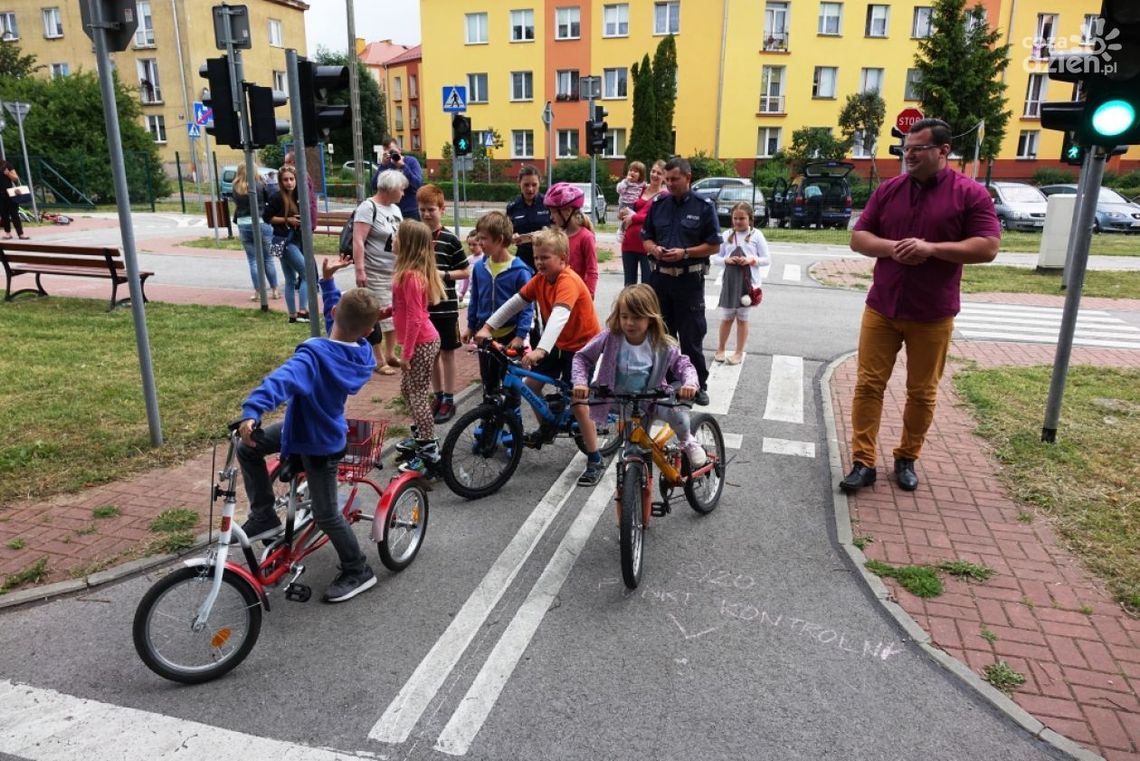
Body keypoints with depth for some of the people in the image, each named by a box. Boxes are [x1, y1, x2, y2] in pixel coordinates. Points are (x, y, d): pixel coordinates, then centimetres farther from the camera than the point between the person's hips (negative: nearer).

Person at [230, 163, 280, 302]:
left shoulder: (236, 189, 1)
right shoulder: (260, 186, -8)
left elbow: (236, 205, 5)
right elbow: (271, 200, -2)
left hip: (243, 225, 2)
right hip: (261, 223, -2)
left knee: (253, 260, 8)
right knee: (268, 258, 8)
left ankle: (257, 292, 8)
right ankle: (275, 291, 12)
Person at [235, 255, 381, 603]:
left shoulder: (314, 355, -35)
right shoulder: (362, 352, -12)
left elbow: (282, 379, -53)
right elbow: (343, 328, 8)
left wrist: (252, 410, -63)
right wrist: (328, 282, 11)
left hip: (319, 443, -8)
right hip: (315, 426, 8)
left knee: (326, 514, 6)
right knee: (248, 448, 15)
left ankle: (358, 571, 22)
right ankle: (264, 515, 24)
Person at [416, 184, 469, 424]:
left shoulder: (450, 239, -6)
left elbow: (465, 272, -3)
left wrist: (443, 274, -17)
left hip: (445, 306, -4)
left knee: (447, 352, 5)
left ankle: (449, 399, 14)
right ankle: (437, 395, 26)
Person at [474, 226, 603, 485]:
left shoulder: (568, 281, -28)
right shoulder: (540, 279, -3)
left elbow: (559, 316, -42)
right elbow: (515, 302, 0)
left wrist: (541, 350, -54)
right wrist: (488, 326, -7)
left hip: (583, 345, -8)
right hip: (559, 344, 8)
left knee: (577, 400, -13)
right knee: (531, 383, 5)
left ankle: (595, 461, -1)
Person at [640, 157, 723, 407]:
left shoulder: (704, 207, -4)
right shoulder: (658, 204, 8)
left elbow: (714, 245, -5)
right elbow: (646, 238, 13)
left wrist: (685, 252, -17)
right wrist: (654, 249, -10)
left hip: (690, 280, -4)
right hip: (660, 277, 4)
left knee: (691, 336, 0)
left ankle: (699, 385, 12)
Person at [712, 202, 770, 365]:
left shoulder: (756, 235, -1)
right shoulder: (727, 235, 4)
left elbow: (767, 259, 0)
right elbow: (715, 257, 6)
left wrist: (752, 260, -16)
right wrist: (726, 260, -13)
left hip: (748, 282, -2)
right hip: (729, 281, 2)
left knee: (742, 318, 8)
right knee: (726, 318, 10)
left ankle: (739, 352, 18)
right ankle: (720, 349, 26)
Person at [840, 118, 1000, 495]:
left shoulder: (970, 193, -5)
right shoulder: (888, 190, 5)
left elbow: (988, 247, -10)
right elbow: (858, 238, 4)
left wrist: (932, 248, -22)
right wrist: (891, 247, -16)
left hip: (932, 315, -2)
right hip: (881, 308, 2)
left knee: (922, 392, 9)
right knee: (868, 384, 1)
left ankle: (907, 459, 26)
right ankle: (863, 462, 8)